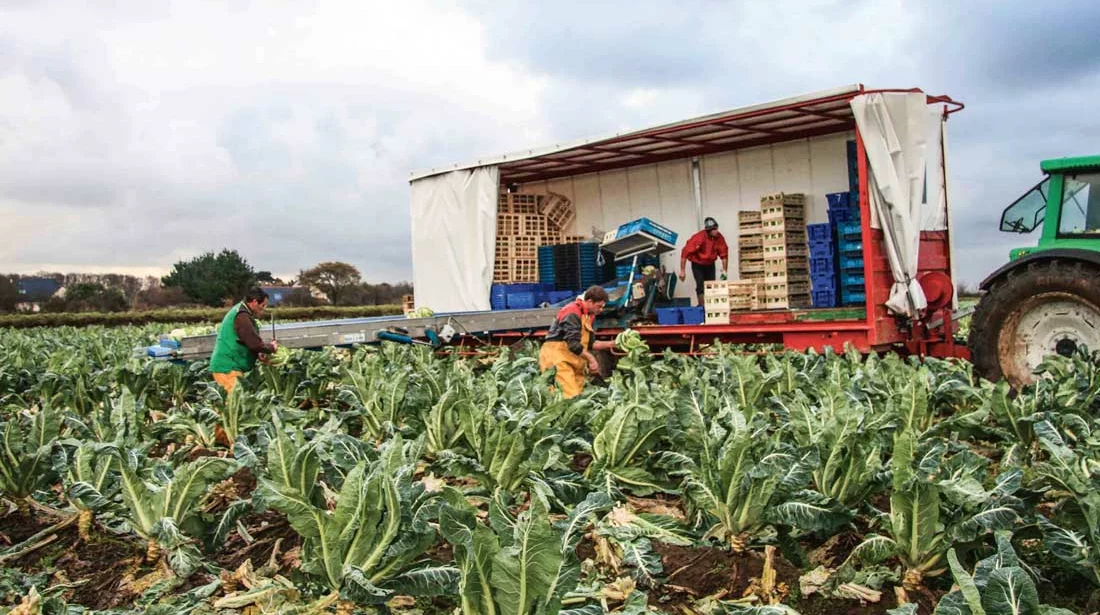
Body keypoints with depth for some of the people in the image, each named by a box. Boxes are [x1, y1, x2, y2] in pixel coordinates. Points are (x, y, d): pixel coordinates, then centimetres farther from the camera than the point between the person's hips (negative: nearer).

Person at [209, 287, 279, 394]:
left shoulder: (239, 311, 15)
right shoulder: (242, 316, -17)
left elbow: (247, 342, 23)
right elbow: (255, 343, -22)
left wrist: (258, 354, 9)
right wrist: (271, 347, -5)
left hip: (226, 366, 10)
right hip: (228, 369, -10)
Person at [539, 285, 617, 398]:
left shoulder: (588, 315, 16)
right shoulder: (572, 313, -14)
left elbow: (589, 344, 18)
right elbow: (573, 344, -21)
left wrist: (610, 344, 9)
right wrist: (591, 358, -17)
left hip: (574, 361, 10)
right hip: (557, 357, -9)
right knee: (571, 396, -20)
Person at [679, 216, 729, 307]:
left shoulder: (719, 237, -15)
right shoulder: (699, 237, -29)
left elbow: (724, 254, -5)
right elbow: (685, 252, -26)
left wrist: (725, 270, -6)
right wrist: (682, 271, -25)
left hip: (710, 265, 4)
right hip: (697, 265, -4)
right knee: (701, 286, -15)